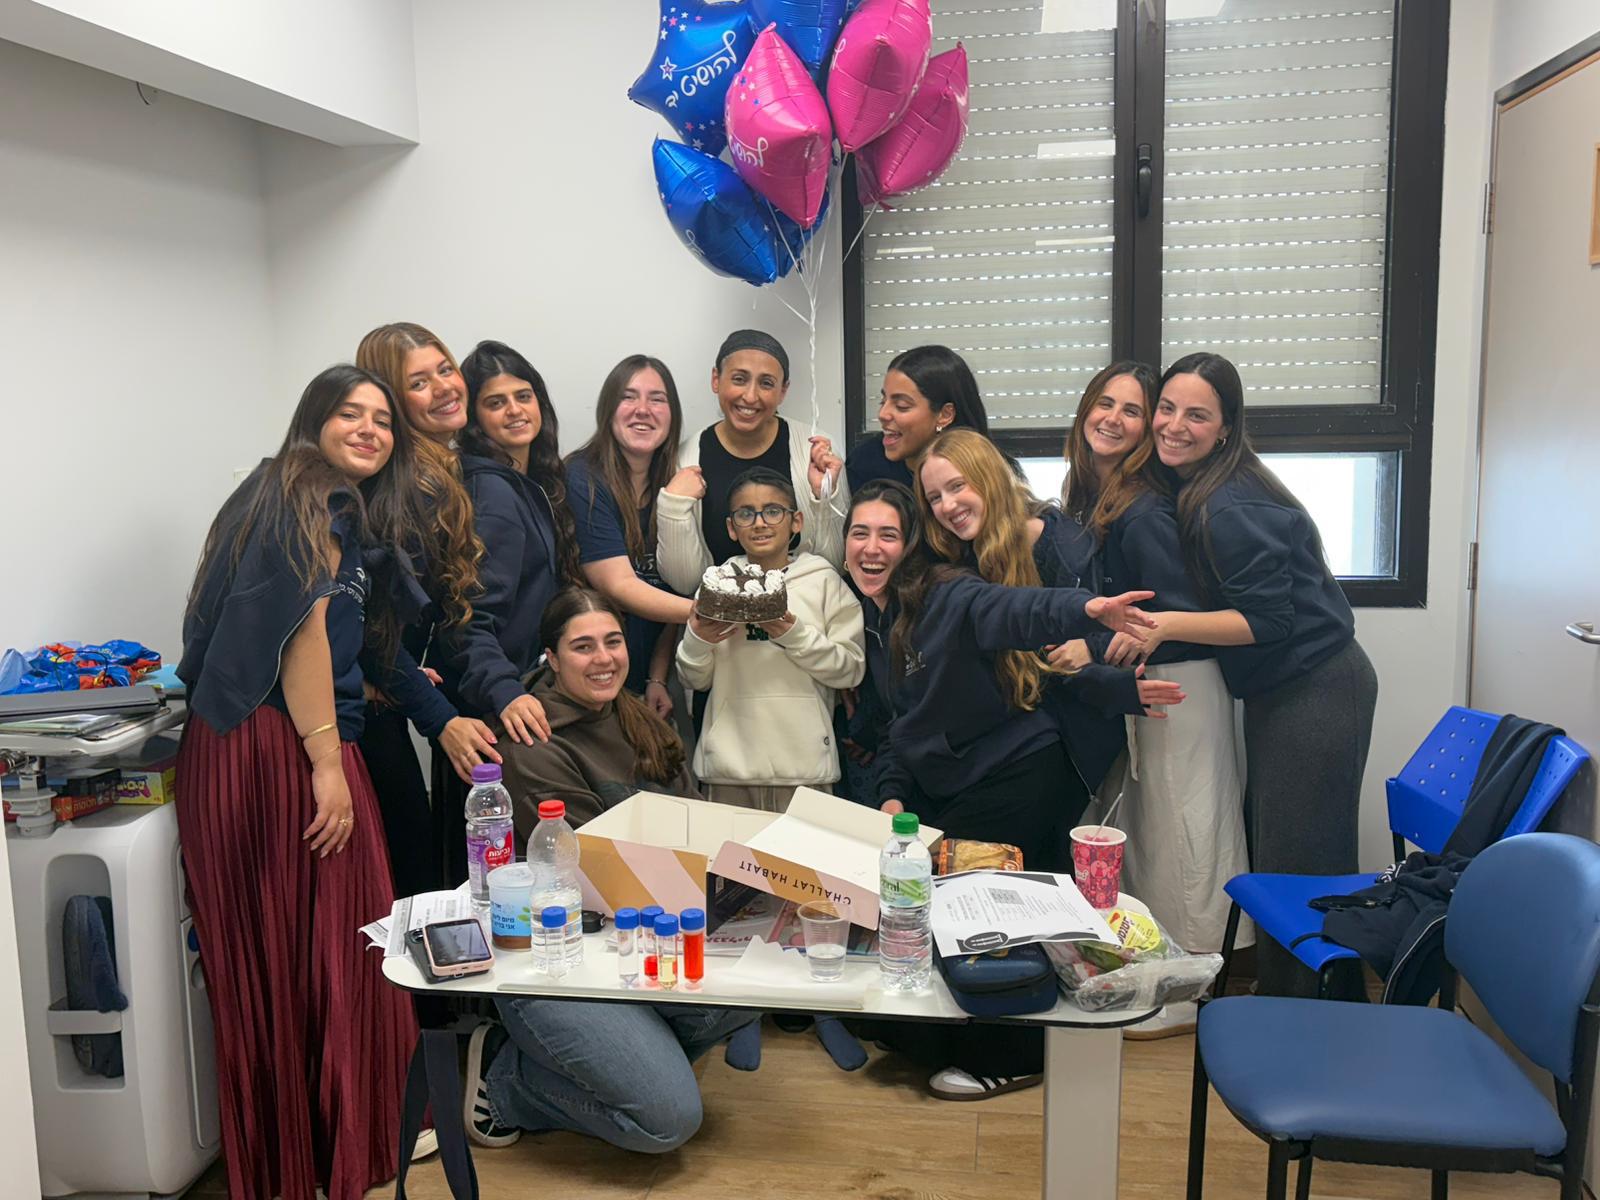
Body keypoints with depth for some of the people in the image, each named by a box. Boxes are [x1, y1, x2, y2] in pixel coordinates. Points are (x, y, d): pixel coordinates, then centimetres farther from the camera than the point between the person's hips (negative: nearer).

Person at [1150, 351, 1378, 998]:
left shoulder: (1229, 509, -24)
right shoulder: (1189, 488, 5)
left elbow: (1267, 619, -23)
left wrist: (1166, 624, -32)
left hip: (1317, 689, -10)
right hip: (1275, 690, 10)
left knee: (1300, 861, -2)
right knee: (1266, 846, 18)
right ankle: (1274, 993, 34)